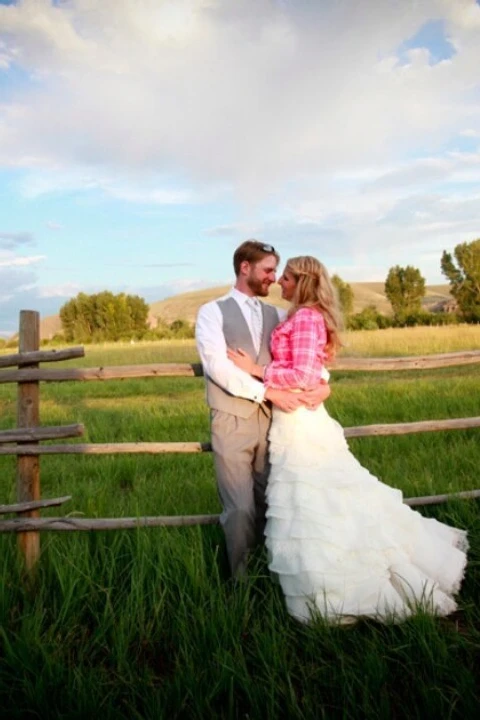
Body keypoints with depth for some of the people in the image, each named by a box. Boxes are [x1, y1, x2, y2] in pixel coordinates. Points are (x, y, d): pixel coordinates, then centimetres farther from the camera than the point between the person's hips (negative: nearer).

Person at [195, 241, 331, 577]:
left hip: (271, 421, 4)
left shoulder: (277, 315, 13)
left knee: (271, 504, 11)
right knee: (241, 509, 0)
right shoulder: (212, 312, -1)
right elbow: (218, 366, -13)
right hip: (233, 422, -4)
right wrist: (269, 392, -18)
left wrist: (323, 382, -10)